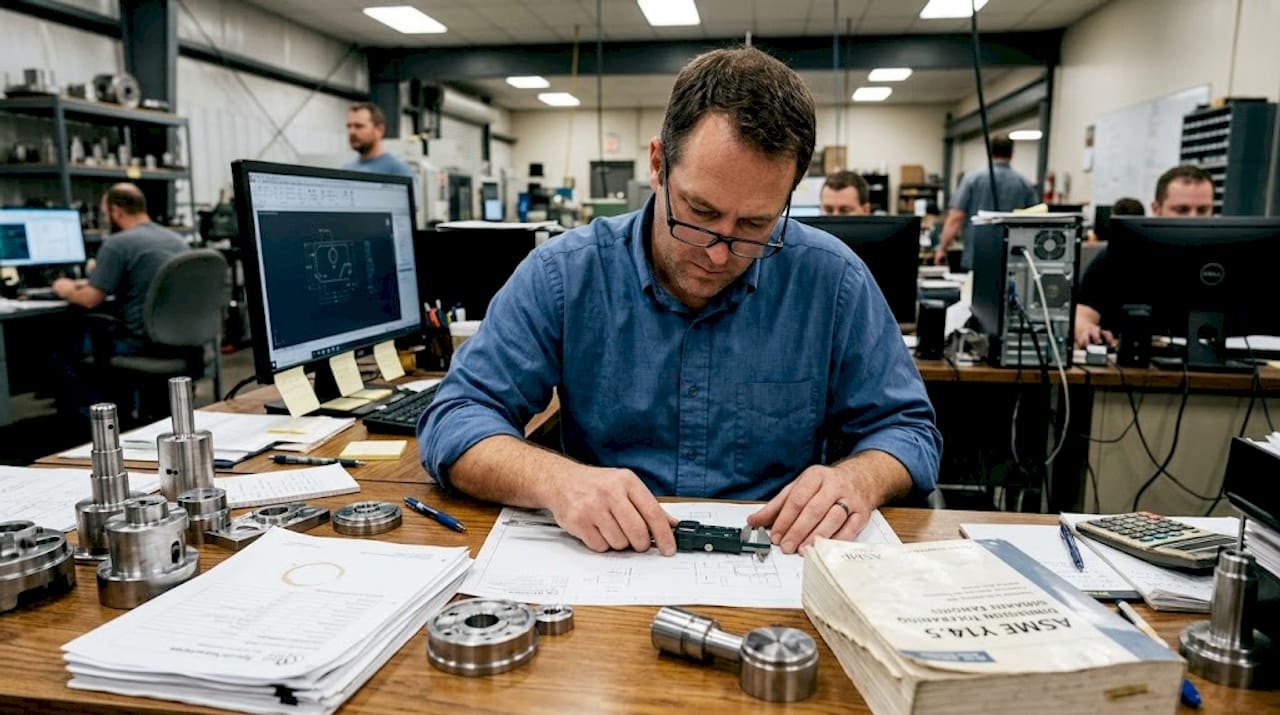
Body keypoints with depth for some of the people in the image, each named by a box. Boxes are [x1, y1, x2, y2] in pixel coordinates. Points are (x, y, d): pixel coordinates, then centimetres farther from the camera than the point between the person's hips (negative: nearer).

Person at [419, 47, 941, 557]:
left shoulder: (832, 279, -5)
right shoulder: (562, 274, -6)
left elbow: (906, 429, 4)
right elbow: (453, 421, -7)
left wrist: (857, 480, -18)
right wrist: (556, 480, -26)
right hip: (601, 565, 0)